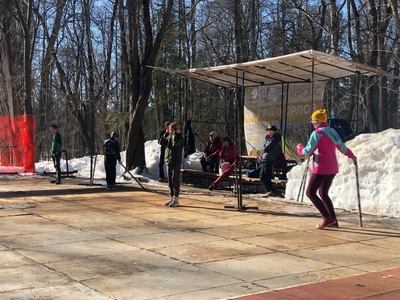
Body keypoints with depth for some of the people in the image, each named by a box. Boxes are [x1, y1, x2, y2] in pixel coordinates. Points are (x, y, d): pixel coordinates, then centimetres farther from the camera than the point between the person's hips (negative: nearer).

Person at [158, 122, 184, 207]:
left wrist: (175, 134, -16)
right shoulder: (168, 137, 13)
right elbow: (161, 142, 5)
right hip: (168, 161, 7)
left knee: (175, 180, -5)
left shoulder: (179, 137, -8)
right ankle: (172, 198, 19)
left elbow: (175, 142, -28)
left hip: (176, 162, -7)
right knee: (170, 181, 11)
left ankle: (176, 199, -1)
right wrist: (166, 134, 1)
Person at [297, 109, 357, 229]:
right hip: (333, 168, 9)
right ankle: (333, 220, 15)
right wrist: (352, 156, 36)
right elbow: (342, 147, 20)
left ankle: (327, 218, -10)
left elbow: (308, 151, -14)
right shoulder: (332, 131, 11)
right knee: (323, 193, 17)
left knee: (310, 192, -3)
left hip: (321, 169, -9)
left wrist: (299, 148, 7)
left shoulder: (317, 133, -13)